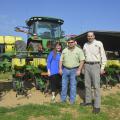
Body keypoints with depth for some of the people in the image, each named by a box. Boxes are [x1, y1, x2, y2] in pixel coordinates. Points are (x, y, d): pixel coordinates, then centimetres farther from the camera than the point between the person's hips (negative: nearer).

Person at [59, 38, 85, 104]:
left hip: (74, 70, -3)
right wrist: (60, 68, 1)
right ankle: (63, 99, 23)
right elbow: (61, 60, 10)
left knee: (73, 85, 5)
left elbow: (82, 61, -6)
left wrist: (79, 70, -12)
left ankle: (72, 100, 19)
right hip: (65, 69, 3)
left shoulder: (79, 50, -2)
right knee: (64, 84, 9)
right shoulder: (64, 50, 8)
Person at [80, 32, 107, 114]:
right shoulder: (85, 45, 12)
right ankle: (88, 101, 23)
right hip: (87, 66, 5)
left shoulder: (99, 43, -2)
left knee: (96, 85, -6)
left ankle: (97, 105, 0)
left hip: (95, 66, -5)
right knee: (87, 85, 10)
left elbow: (103, 56, -3)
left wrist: (102, 68, -8)